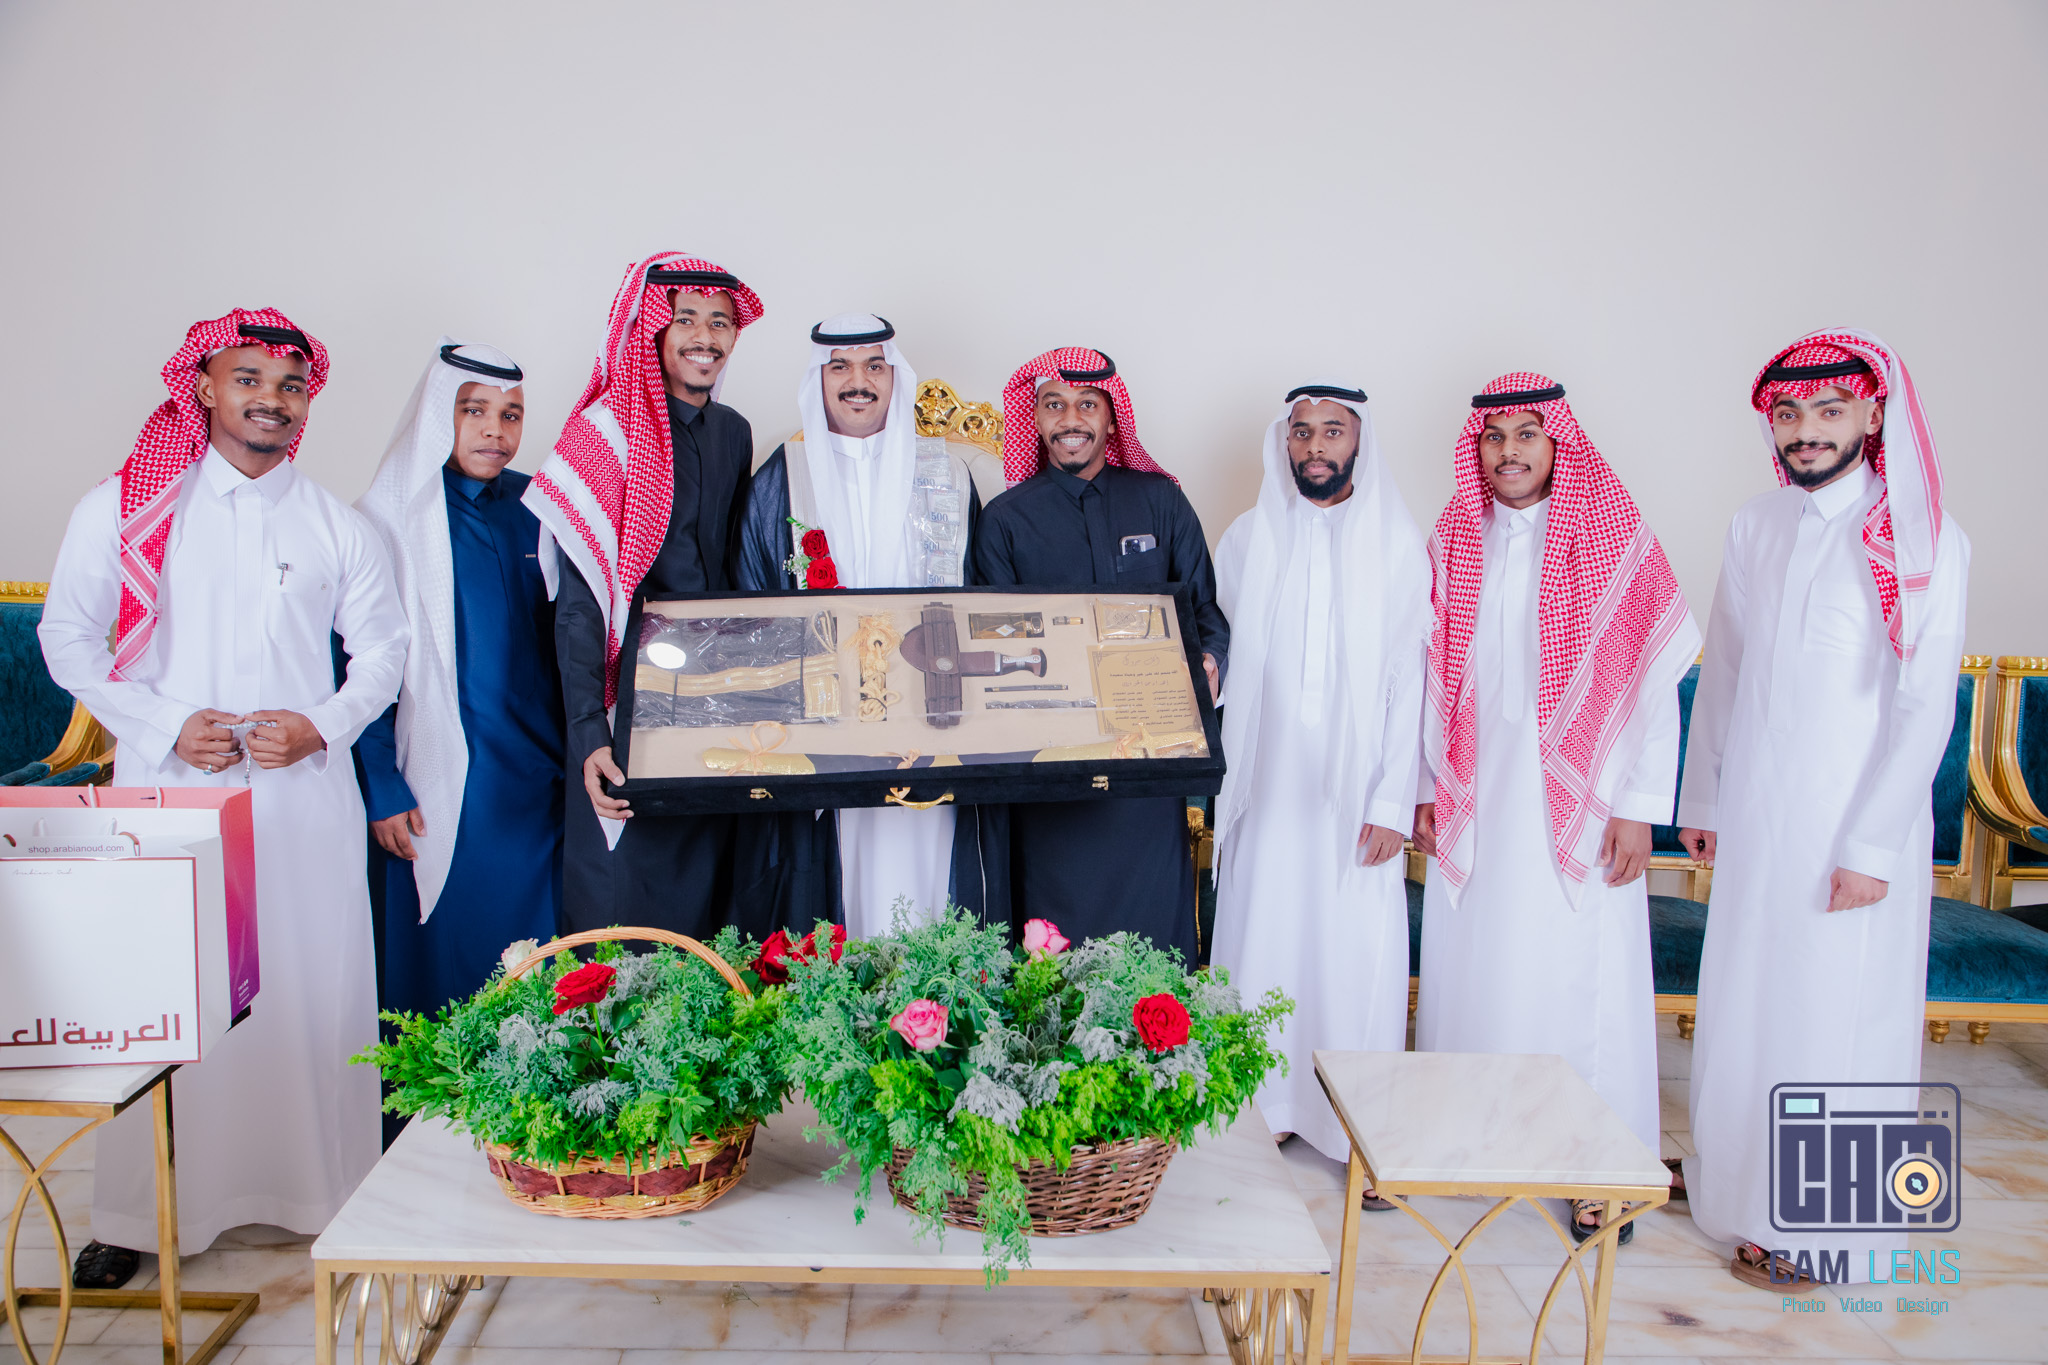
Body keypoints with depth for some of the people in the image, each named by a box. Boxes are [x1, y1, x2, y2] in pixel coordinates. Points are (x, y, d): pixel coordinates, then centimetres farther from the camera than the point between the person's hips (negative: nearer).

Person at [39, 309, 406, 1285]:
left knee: (317, 989, 2)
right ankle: (139, 1214, 13)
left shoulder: (339, 528, 9)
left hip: (305, 795, 1)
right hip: (166, 791, -1)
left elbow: (383, 650, 12)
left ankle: (329, 1193, 14)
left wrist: (323, 724, -7)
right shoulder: (121, 508, 5)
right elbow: (66, 637, 5)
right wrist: (167, 724, -8)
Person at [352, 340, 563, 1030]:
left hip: (542, 782, 4)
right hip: (444, 789, -4)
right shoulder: (390, 518, -3)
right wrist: (383, 791, -9)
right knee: (447, 961, 2)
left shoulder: (535, 508, 9)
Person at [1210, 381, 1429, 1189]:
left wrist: (1393, 800, -8)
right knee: (1263, 944, 5)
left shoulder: (1398, 545, 0)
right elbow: (1222, 663, 9)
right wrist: (1214, 779, 2)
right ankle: (1267, 1110, 19)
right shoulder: (1247, 540, 7)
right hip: (1268, 788, 2)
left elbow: (1409, 678, -3)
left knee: (1359, 955, -2)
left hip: (1355, 792, -2)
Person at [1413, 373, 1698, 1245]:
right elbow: (1434, 677, 10)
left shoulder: (1614, 538, -3)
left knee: (1580, 972, -1)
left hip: (1577, 797, -3)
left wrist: (1638, 806, -9)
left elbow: (1655, 680, -5)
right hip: (1475, 799, 3)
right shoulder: (1452, 543, 7)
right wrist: (1426, 789, 7)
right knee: (1470, 963, 7)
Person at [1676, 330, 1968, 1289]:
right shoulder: (1755, 527, 5)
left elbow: (1925, 706, -13)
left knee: (1834, 1019, 3)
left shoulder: (1924, 542, -10)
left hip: (1855, 829, -5)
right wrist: (1700, 798, 13)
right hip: (1754, 817, 5)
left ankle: (1819, 1229, 19)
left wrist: (1871, 846, -16)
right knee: (1742, 1003, 13)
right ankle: (1736, 1179, 32)